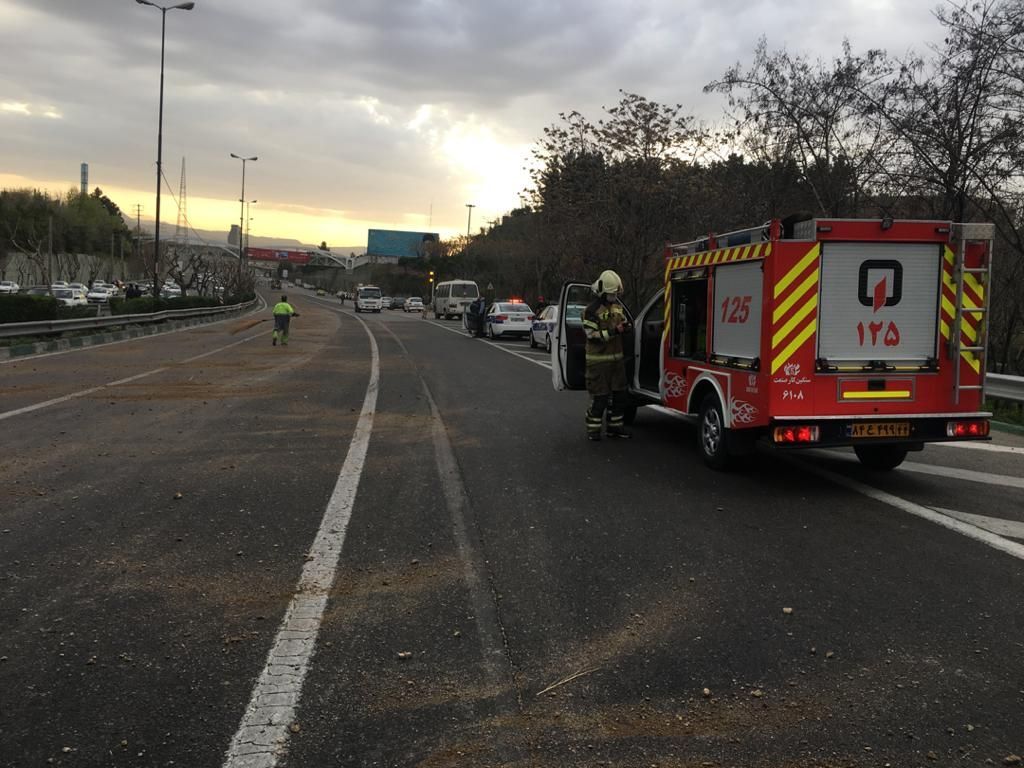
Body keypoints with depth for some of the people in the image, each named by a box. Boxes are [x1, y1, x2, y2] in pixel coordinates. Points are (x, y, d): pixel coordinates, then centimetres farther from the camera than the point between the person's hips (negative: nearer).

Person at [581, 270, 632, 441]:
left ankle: (615, 426, 23)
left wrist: (625, 326, -3)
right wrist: (613, 331, -26)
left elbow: (625, 322, 22)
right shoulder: (592, 310, -13)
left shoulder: (617, 306, 11)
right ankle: (593, 429, 6)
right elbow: (592, 335, -18)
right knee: (599, 396, -5)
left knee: (619, 394, 12)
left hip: (617, 357, 8)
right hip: (599, 360, -8)